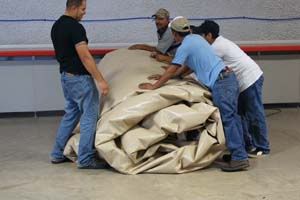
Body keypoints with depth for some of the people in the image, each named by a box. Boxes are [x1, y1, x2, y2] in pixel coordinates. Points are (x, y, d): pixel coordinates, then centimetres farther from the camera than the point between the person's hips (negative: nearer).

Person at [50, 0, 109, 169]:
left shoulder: (57, 26, 10)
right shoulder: (75, 27, -19)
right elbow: (85, 57, -24)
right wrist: (100, 80, -23)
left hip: (66, 76, 9)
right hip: (79, 78, -9)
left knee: (71, 114, 19)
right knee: (90, 116, -2)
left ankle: (58, 154, 22)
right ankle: (85, 159, 1)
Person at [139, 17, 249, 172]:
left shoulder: (185, 46, -8)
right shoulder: (196, 38, 19)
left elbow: (172, 71, -7)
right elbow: (188, 65, 26)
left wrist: (153, 86, 2)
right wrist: (167, 76, 28)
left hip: (220, 83, -9)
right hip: (229, 77, 9)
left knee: (228, 120, -9)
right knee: (232, 118, 12)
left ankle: (239, 158, -9)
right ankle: (239, 152, 18)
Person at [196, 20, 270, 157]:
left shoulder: (217, 46, -16)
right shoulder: (220, 43, 14)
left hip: (250, 79, -10)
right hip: (245, 81, 10)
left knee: (255, 115, -4)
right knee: (241, 114, 13)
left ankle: (262, 148, 4)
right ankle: (247, 144, 19)